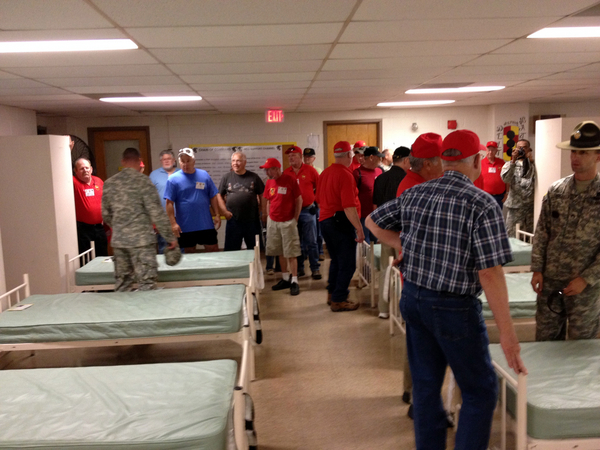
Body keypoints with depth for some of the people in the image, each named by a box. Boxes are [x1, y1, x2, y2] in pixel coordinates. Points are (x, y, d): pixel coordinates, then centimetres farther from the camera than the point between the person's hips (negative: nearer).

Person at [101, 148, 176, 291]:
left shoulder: (109, 183, 7)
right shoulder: (143, 181, -8)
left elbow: (106, 214, 15)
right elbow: (157, 213, -11)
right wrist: (170, 237, -4)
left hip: (118, 241, 6)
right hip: (141, 240, -5)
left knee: (122, 283, 13)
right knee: (146, 282, -2)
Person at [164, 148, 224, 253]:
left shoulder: (204, 175, 6)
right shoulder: (173, 179, -3)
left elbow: (213, 197, 10)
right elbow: (169, 203, -6)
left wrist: (217, 215, 3)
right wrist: (173, 223, -12)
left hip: (206, 225, 2)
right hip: (185, 227, -2)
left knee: (213, 250, 6)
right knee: (189, 253, 10)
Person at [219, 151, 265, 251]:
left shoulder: (253, 177, 4)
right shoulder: (226, 177, 5)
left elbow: (262, 194, 10)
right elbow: (220, 195, 9)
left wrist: (260, 207, -1)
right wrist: (225, 211, -1)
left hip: (252, 220, 0)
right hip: (233, 219, 0)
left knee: (254, 249, 10)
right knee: (232, 249, 4)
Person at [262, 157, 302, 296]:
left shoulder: (290, 180, -10)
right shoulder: (269, 182, 4)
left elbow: (299, 200, -5)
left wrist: (295, 219, -5)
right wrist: (268, 217, 9)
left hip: (288, 222, -5)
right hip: (273, 222, 5)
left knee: (291, 253, -2)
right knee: (280, 253, 13)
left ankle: (294, 282, 4)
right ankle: (285, 279, 24)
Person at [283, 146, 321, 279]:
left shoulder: (310, 170, -2)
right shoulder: (285, 173, 5)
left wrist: (314, 201, 2)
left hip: (307, 210, -3)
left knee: (311, 241, -1)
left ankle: (315, 268, 5)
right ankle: (299, 268, 21)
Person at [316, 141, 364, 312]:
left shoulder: (325, 173, 10)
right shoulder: (345, 175, -18)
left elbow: (319, 199, 19)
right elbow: (349, 206, -24)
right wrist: (359, 228, -21)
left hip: (325, 220, 9)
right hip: (341, 222, -9)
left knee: (336, 259, 21)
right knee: (347, 263, 1)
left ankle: (332, 294, 30)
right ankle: (339, 300, 6)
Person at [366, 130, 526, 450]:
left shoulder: (414, 194, 2)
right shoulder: (482, 204, -16)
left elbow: (372, 222, 14)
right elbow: (490, 272, -20)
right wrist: (507, 333, -15)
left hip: (413, 299, 6)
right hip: (454, 308, -6)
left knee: (425, 386, 18)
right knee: (480, 392, 12)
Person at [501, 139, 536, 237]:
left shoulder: (533, 164, 8)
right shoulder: (510, 164, 10)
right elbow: (505, 178, -10)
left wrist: (532, 161, -10)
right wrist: (513, 160, -12)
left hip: (531, 205, 1)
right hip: (515, 205, 0)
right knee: (512, 237, 1)